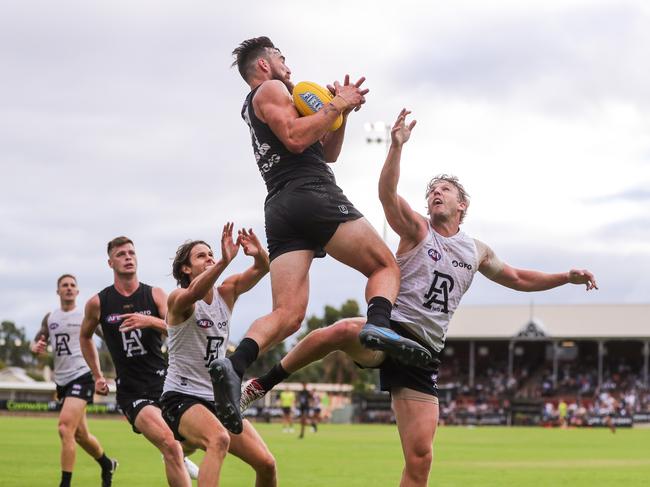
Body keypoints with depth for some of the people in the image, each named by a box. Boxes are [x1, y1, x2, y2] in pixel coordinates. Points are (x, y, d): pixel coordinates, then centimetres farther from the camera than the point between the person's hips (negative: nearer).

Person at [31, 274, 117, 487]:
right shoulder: (50, 318, 11)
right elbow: (36, 343, 16)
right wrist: (36, 347, -8)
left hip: (82, 376, -6)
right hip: (62, 380, 6)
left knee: (65, 428, -22)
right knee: (80, 434, 16)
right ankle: (107, 465, 42)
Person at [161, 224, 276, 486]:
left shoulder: (226, 293, 6)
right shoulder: (179, 300, -10)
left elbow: (261, 269, -7)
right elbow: (194, 292, -35)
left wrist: (260, 255, -31)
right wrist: (225, 261, -50)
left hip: (219, 400, 7)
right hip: (181, 398, -7)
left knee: (266, 463, -3)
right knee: (219, 439, -37)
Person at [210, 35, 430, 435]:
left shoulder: (256, 108, 35)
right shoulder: (271, 90, 7)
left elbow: (326, 153, 33)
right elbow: (296, 138, -12)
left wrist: (343, 112, 20)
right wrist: (336, 105, -2)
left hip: (281, 209, 7)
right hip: (313, 194, -7)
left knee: (288, 314, -6)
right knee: (385, 266, 0)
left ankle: (234, 367, -30)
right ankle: (378, 325, -30)